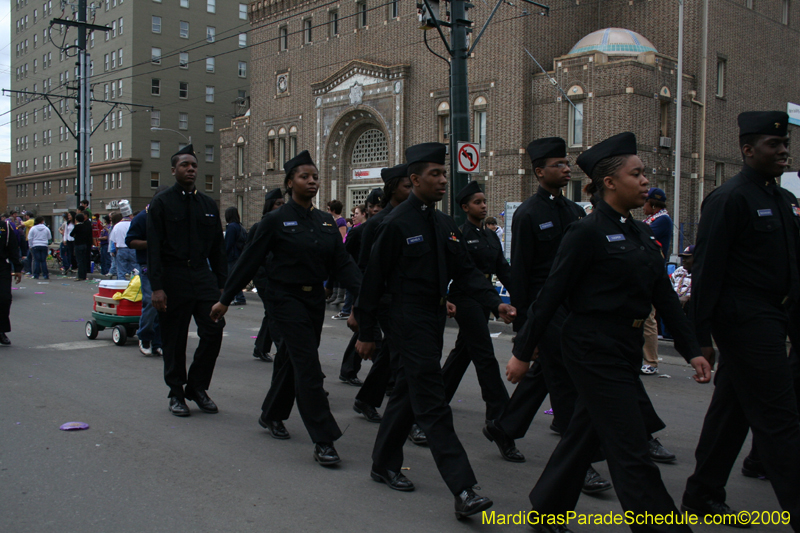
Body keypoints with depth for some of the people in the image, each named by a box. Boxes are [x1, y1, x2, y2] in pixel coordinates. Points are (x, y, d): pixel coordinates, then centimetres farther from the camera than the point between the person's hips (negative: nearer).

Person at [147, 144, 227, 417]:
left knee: (213, 332, -5)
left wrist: (222, 284, 8)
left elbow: (218, 247, 14)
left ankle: (198, 387, 14)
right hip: (173, 279, -3)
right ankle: (176, 393, 20)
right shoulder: (162, 203, 0)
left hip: (203, 276, 4)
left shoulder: (208, 204, 12)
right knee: (174, 341, 4)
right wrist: (157, 287, -13)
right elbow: (154, 248, -5)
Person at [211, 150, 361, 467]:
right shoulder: (276, 221, -8)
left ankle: (271, 416, 39)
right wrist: (225, 300, -3)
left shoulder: (326, 222, 7)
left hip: (315, 299, 6)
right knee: (308, 367, -11)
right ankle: (323, 441, -8)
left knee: (293, 360, 17)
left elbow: (342, 262, 4)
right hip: (287, 300, -6)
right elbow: (249, 261, -5)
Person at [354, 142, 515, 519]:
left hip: (434, 320, 8)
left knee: (408, 395, 18)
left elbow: (466, 271, 8)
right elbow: (374, 279, -10)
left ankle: (384, 465, 34)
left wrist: (496, 303, -8)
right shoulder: (397, 224, -12)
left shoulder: (446, 225, 10)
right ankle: (463, 491, -8)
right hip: (409, 321, -8)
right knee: (433, 406, -8)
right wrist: (366, 334, -8)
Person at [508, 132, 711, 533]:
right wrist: (522, 352, -10)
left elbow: (664, 295, 12)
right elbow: (551, 295, -12)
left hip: (625, 349, 9)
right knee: (631, 451, -3)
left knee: (586, 433, 17)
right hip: (594, 349, -9)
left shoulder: (641, 234, 12)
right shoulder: (587, 233, -13)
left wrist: (691, 349, 7)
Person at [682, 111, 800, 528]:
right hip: (745, 321, -9)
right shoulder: (729, 199, -12)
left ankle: (703, 495, 26)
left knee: (732, 409, 15)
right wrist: (701, 337, -17)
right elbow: (706, 270, -15)